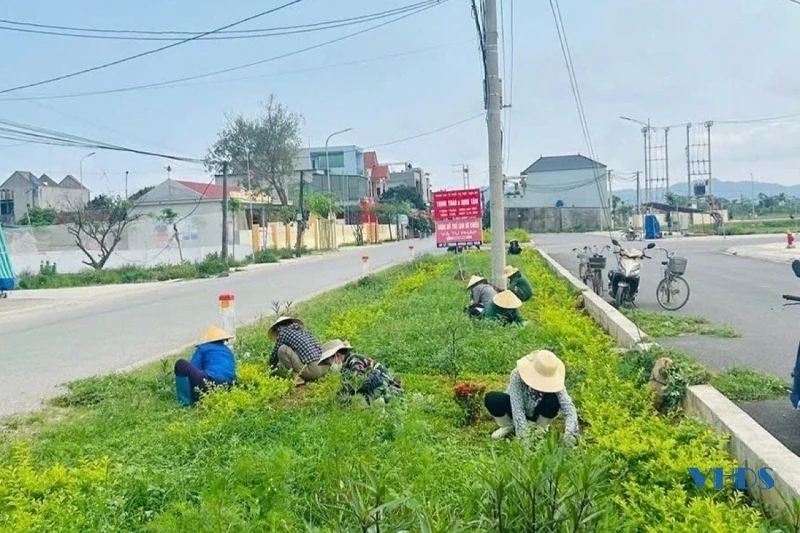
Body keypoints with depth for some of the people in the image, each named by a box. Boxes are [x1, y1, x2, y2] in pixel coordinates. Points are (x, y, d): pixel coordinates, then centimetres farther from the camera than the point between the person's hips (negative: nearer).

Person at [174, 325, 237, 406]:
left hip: (209, 383, -7)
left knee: (181, 364, 9)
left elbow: (193, 368, 13)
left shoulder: (202, 348, 14)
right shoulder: (229, 350, 28)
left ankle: (186, 401, 0)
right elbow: (233, 370, 32)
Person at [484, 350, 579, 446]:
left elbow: (568, 407, -30)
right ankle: (508, 427, 2)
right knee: (491, 399, -32)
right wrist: (525, 437, -43)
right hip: (517, 409, -1)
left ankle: (542, 428, 0)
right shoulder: (517, 375, -34)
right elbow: (517, 409, -37)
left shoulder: (553, 381, -28)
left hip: (537, 412, 1)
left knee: (553, 401, -34)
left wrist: (569, 431, -47)